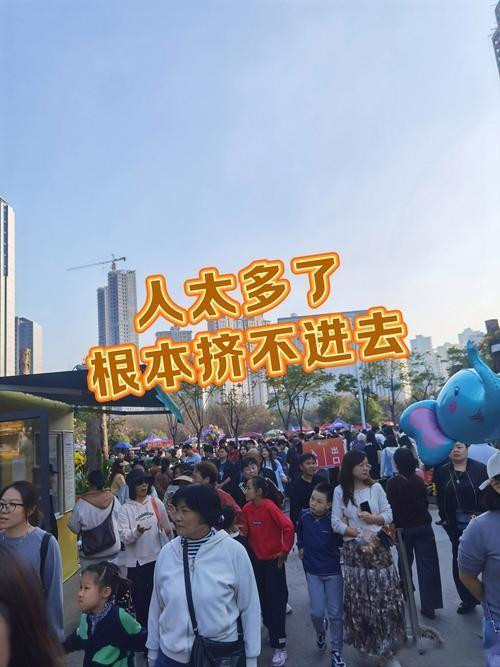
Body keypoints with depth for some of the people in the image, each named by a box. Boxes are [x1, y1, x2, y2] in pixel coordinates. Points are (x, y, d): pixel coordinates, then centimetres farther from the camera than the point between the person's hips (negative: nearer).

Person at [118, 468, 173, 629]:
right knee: (139, 597, 7)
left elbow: (167, 527, 12)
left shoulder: (156, 503, 0)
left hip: (157, 558, 2)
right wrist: (137, 531, -33)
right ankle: (142, 626, 28)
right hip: (136, 561, -2)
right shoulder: (125, 508, -7)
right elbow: (124, 537, -15)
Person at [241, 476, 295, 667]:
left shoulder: (269, 506, -21)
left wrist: (285, 550, -16)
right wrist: (251, 549, -3)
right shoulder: (247, 508, -4)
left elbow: (288, 527, -22)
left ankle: (279, 645, 10)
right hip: (257, 559, 6)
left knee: (275, 600, 1)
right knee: (263, 598, 16)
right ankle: (273, 630, 37)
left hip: (274, 559, -6)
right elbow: (247, 532, 5)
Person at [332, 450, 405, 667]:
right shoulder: (340, 491, -4)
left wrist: (374, 518, -16)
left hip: (378, 548, 1)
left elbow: (389, 515, 3)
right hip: (354, 551, -1)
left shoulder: (375, 487, 1)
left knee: (385, 598, 3)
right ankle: (366, 643, 29)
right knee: (359, 600, 5)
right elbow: (336, 523, -5)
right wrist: (359, 534, -14)